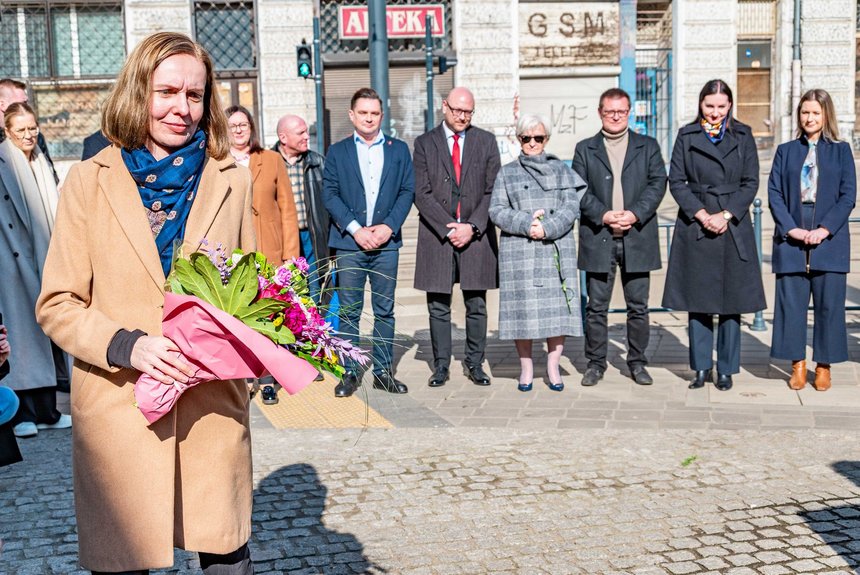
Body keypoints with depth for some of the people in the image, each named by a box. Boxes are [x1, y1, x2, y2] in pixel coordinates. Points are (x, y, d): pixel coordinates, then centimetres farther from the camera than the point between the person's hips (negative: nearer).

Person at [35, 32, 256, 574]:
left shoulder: (230, 181, 7)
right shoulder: (90, 179, 1)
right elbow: (57, 305, 0)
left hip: (214, 410, 2)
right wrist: (127, 345, -17)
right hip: (119, 413, -1)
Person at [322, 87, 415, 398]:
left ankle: (383, 372, 14)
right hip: (349, 243, -1)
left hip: (386, 242, 1)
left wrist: (390, 226, -8)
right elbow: (329, 194, 0)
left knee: (385, 310, 6)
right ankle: (349, 373, 8)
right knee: (349, 311, 1)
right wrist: (355, 229, -10)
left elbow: (407, 190, 6)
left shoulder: (398, 149, 11)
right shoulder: (337, 151, 8)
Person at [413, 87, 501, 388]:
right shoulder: (424, 143, 5)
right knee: (438, 307, 4)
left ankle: (474, 363, 17)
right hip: (437, 236, -1)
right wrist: (448, 228, -11)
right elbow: (422, 194, -2)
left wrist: (472, 227, -8)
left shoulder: (486, 141, 8)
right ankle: (441, 365, 14)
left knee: (476, 305, 5)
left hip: (476, 235, 1)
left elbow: (492, 191, 3)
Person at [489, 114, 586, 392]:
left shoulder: (561, 170, 14)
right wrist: (526, 223, -12)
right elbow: (497, 210, 3)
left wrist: (547, 229, -13)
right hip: (518, 251, 0)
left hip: (557, 249, 1)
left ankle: (553, 367, 7)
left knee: (557, 307, -3)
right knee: (523, 308, -2)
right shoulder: (507, 173, 13)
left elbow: (571, 207, 2)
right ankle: (526, 368, 9)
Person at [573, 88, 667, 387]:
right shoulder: (585, 149, 10)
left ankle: (637, 362, 16)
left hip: (637, 237, 1)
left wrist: (635, 214, -13)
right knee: (596, 306, 3)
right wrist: (603, 215, -13)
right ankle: (595, 363, 12)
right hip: (598, 239, 0)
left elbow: (657, 183, 1)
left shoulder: (648, 146, 11)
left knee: (638, 305, 5)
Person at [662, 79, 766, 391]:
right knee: (697, 300, 3)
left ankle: (726, 369, 12)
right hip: (695, 226, 0)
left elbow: (751, 183, 3)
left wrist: (726, 215, -10)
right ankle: (701, 367, 13)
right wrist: (701, 214, -11)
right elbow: (675, 181, 1)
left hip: (734, 226, 0)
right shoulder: (686, 136, 5)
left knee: (731, 301, 2)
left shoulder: (743, 136, 7)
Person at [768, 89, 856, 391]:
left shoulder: (841, 151, 7)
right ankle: (798, 364, 11)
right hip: (791, 240, 1)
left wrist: (825, 229, -11)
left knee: (829, 304, 1)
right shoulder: (786, 151, 10)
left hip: (829, 240, -1)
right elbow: (774, 193, 4)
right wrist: (791, 229, -9)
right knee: (791, 303, 1)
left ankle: (824, 366, 11)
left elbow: (848, 195, 1)